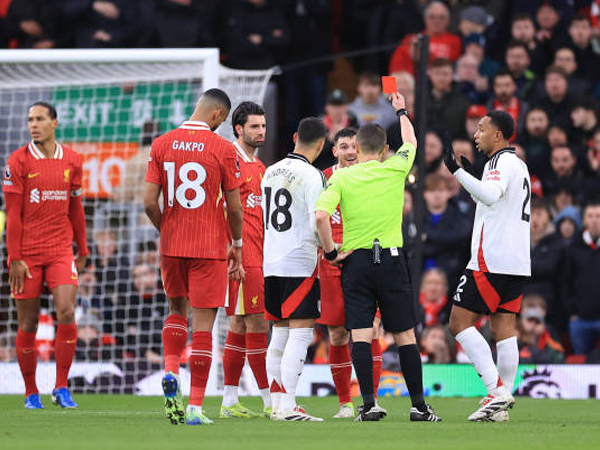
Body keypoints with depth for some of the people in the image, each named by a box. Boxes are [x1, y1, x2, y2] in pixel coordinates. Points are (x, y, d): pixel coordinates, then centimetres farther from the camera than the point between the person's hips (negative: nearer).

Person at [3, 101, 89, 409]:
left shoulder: (71, 161, 6)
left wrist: (82, 250, 17)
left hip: (61, 251, 2)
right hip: (27, 253, -2)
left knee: (67, 313, -13)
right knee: (28, 324, 2)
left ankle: (61, 388, -3)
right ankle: (31, 392, 15)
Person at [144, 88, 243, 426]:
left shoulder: (162, 145, 1)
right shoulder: (223, 149, -8)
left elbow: (150, 202, -1)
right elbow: (234, 208, -4)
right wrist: (237, 245, 11)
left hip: (172, 246, 3)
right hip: (210, 247, -3)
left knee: (177, 310, 24)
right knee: (203, 323, 0)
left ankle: (171, 372, -1)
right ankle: (196, 407, -1)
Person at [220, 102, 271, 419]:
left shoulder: (259, 166, 19)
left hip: (258, 257, 9)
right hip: (242, 257, -9)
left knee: (240, 327, 9)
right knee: (258, 325, -9)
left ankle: (229, 402, 11)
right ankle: (272, 402, -9)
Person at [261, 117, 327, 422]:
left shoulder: (270, 172, 12)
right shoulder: (312, 176, -11)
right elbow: (317, 224, -18)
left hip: (271, 263, 8)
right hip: (300, 263, -8)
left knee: (279, 333, 12)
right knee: (301, 333, -7)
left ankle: (278, 404, 13)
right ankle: (287, 407, -14)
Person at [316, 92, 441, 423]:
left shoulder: (341, 177, -2)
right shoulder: (395, 170, 1)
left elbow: (321, 216, -16)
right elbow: (410, 143, 24)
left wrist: (330, 251, -3)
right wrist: (401, 112, 40)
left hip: (355, 262, -1)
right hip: (391, 260, 1)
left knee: (360, 335, -2)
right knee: (405, 335, 5)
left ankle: (369, 405, -9)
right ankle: (419, 405, 6)